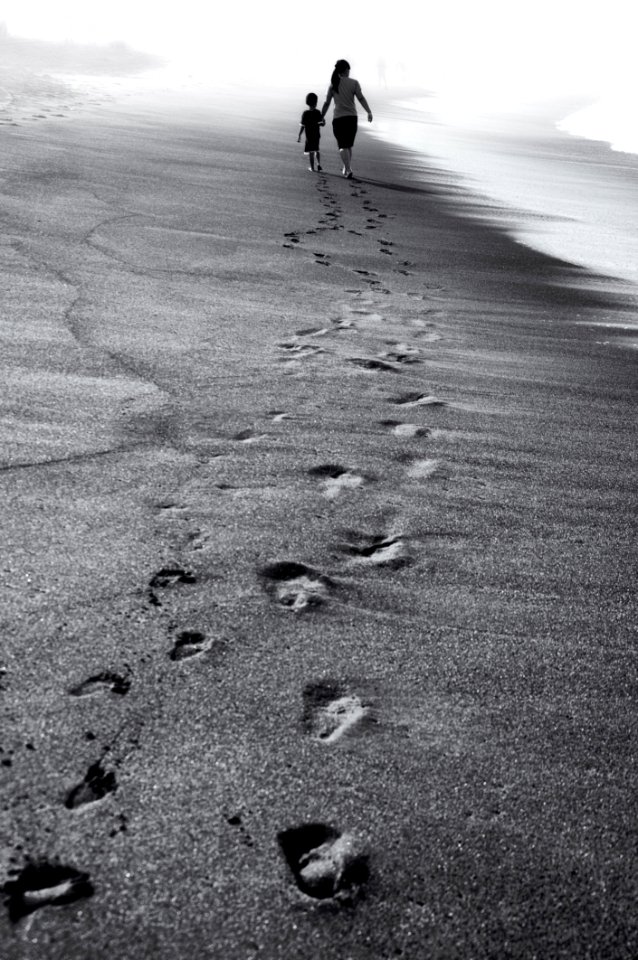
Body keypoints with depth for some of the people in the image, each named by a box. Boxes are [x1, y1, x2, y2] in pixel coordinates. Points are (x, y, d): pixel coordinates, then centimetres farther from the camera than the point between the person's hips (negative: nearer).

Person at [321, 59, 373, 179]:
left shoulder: (333, 85, 3)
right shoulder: (354, 83, 0)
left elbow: (326, 104, 3)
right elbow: (361, 99, -10)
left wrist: (321, 117, 11)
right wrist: (369, 112, -11)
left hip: (338, 118, -1)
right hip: (352, 117, 1)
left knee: (343, 146, -2)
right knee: (348, 145, 17)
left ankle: (348, 170, -18)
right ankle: (346, 169, 24)